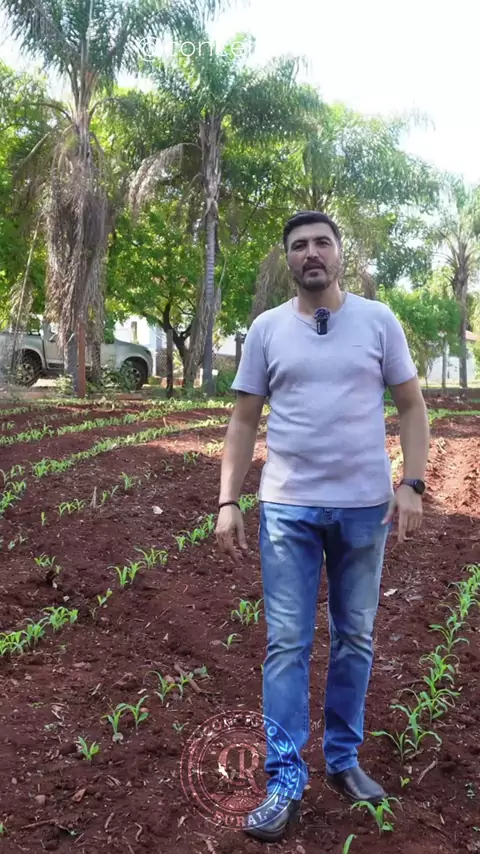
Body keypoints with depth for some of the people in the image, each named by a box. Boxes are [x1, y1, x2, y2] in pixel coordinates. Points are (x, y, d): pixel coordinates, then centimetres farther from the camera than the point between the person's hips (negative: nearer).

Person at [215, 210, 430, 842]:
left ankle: (344, 760, 30)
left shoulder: (378, 320, 2)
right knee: (287, 643, 2)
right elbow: (244, 421, 5)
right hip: (288, 508, 0)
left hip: (365, 507, 1)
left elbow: (411, 406, 4)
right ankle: (285, 781, 12)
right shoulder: (266, 328, 3)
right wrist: (227, 502, -2)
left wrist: (412, 484, -7)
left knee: (355, 638, 13)